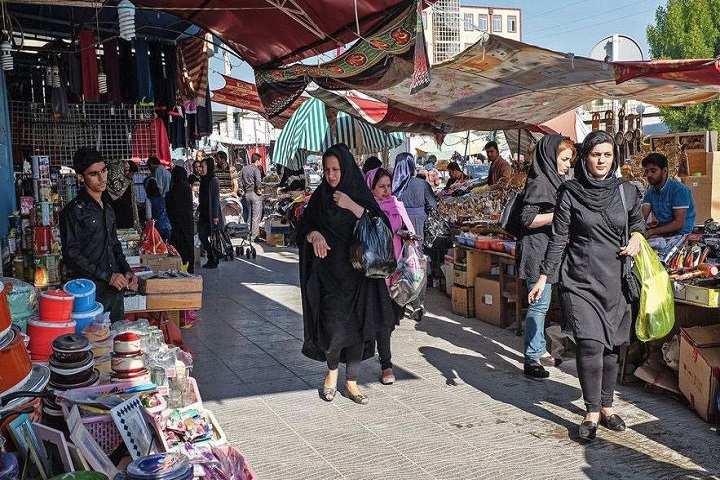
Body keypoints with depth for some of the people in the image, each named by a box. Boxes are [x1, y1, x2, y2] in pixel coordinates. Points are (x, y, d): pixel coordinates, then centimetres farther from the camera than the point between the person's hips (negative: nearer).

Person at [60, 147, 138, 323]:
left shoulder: (107, 205, 14)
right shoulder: (74, 211, -11)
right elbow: (72, 255, -15)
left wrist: (126, 271, 6)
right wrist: (108, 276, -17)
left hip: (115, 288, 7)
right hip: (91, 292, -7)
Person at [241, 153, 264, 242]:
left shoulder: (244, 169, 11)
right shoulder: (256, 169, -13)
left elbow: (240, 180, 10)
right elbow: (258, 181, -28)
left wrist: (245, 190, 13)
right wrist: (258, 190, -15)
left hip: (247, 194, 8)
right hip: (255, 194, -8)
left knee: (249, 215, 18)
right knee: (256, 217, -2)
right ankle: (254, 237, -3)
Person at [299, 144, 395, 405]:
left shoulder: (361, 194, 0)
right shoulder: (319, 197, 3)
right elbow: (304, 227, 6)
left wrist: (352, 206, -19)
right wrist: (314, 234, -17)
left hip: (358, 274, 0)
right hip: (328, 273, 0)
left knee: (358, 327, 2)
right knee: (333, 327, -6)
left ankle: (351, 383, 18)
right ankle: (332, 370, 23)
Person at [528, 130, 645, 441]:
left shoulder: (627, 191, 4)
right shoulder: (570, 193, -3)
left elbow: (638, 222, 21)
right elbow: (558, 239, -2)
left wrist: (636, 238, -1)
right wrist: (543, 278, -4)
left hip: (615, 279, 3)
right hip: (580, 279, -3)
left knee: (611, 345, 9)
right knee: (590, 345, -10)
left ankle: (606, 406, 25)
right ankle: (592, 413, 2)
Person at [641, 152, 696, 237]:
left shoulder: (679, 189, -13)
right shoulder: (650, 191, 8)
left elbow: (679, 224, -19)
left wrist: (653, 231, -21)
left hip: (681, 233, -6)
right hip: (663, 233, 6)